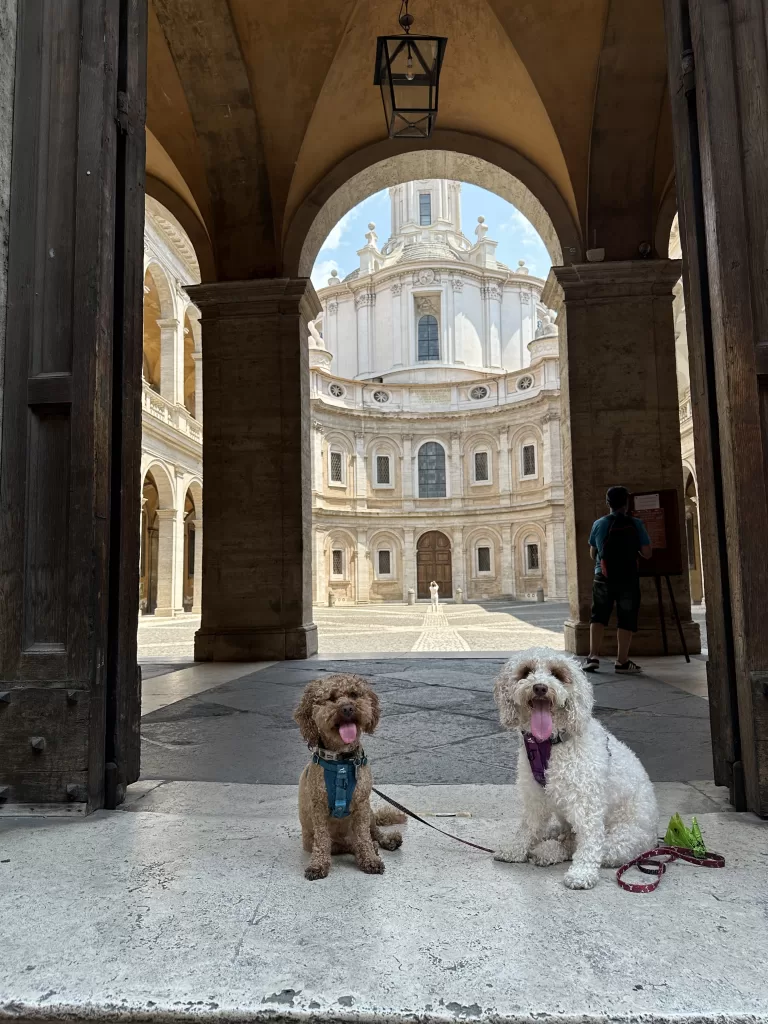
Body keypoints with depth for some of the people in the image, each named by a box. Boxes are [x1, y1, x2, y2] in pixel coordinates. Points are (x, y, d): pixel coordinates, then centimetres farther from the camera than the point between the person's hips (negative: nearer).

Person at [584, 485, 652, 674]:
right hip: (628, 579, -2)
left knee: (598, 616, 13)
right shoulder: (636, 524, -5)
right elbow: (646, 554, -4)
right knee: (626, 619, 7)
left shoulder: (598, 524, 1)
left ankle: (593, 656, 6)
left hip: (603, 577, 2)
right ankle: (622, 661, 10)